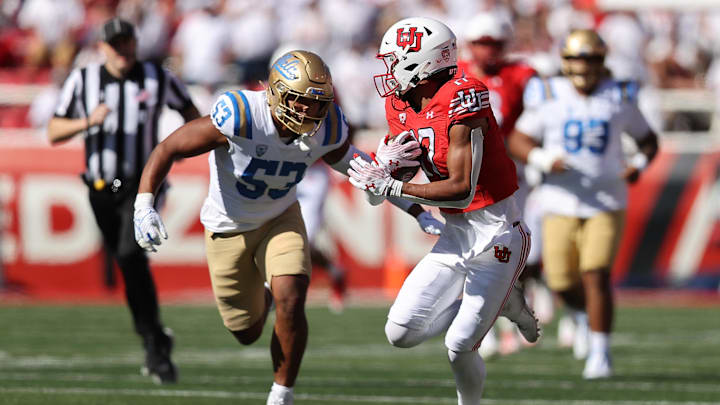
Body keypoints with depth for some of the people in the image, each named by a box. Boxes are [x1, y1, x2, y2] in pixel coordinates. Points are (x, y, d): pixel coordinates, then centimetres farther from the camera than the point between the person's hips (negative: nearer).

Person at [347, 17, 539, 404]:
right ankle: (503, 301, 16)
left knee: (459, 347, -11)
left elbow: (461, 190, -26)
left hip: (496, 234, -8)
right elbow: (387, 170, 13)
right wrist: (387, 163, -12)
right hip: (454, 236, 8)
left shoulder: (460, 100, -22)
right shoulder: (400, 105, 3)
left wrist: (387, 185, -23)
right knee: (401, 332, 1)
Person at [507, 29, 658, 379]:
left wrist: (639, 164, -8)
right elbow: (518, 140, 2)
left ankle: (600, 353, -6)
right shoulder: (551, 97, -1)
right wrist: (543, 160, -17)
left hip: (606, 204, -1)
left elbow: (648, 139, 13)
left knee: (596, 276, -14)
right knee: (563, 283, 3)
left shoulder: (620, 99, 1)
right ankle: (586, 312, 37)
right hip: (561, 204, 1)